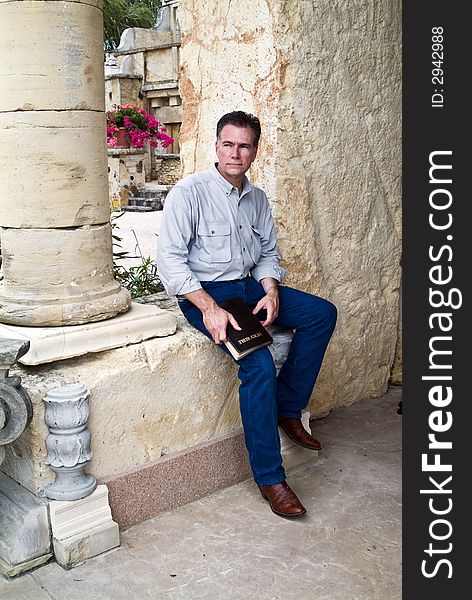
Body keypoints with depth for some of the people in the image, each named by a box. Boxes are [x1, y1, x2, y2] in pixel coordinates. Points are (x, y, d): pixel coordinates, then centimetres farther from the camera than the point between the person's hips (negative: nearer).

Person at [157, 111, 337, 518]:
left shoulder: (258, 199, 11)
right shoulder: (189, 192, -10)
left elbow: (268, 253, 16)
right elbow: (170, 259, -17)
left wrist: (271, 291, -6)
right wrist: (209, 307, -27)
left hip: (248, 287, 7)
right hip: (203, 293, -7)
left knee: (323, 313, -9)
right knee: (259, 363, -27)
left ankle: (287, 409, 0)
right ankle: (270, 478, -14)